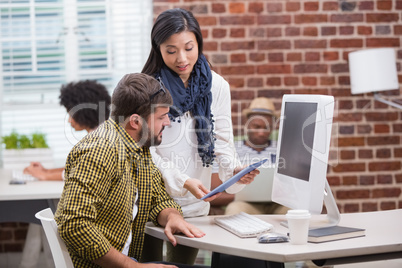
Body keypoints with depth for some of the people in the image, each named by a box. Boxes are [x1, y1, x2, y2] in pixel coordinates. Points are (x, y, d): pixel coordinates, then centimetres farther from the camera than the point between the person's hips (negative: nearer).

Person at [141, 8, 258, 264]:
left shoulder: (217, 86, 0)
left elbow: (221, 139, 1)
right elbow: (146, 151, -13)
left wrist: (234, 169, -20)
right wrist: (182, 182, -26)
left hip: (194, 205, 3)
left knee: (184, 264, 15)